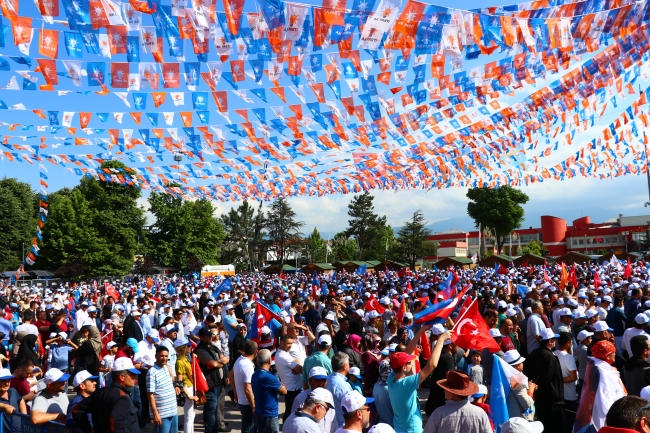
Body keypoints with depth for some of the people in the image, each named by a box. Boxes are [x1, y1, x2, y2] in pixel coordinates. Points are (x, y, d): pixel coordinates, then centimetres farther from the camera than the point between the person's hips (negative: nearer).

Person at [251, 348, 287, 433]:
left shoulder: (255, 375, 4)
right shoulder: (268, 377, -23)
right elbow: (284, 391, -10)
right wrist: (282, 385, 11)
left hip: (258, 414, 8)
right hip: (269, 416, -8)